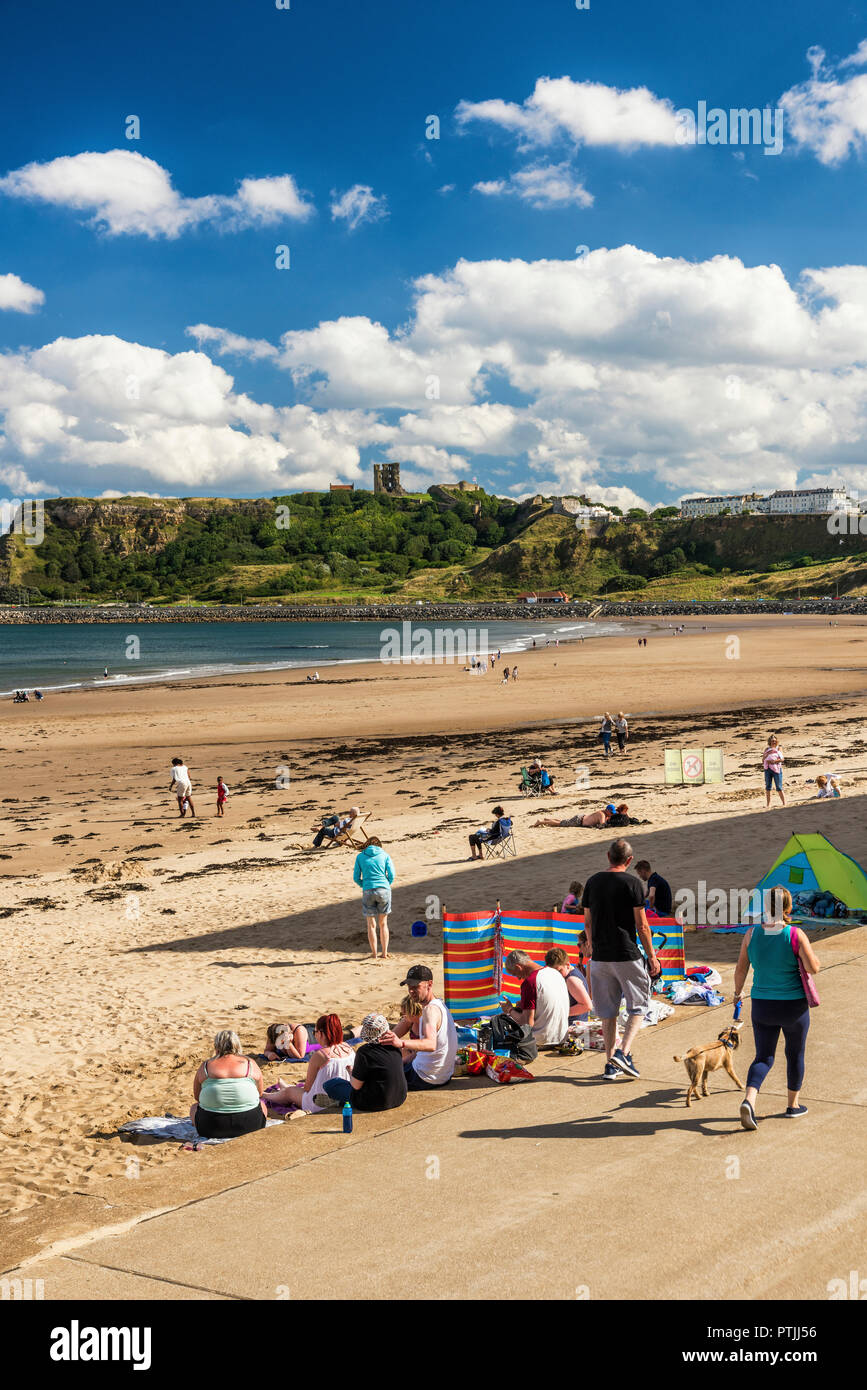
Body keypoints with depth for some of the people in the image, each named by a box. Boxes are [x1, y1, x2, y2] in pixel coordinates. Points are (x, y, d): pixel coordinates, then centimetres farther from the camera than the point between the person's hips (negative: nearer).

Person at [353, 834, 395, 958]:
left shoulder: (360, 857, 9)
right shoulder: (385, 855, 8)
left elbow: (356, 877, 6)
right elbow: (391, 875, 0)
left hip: (368, 891, 0)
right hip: (384, 890, 1)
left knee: (371, 925, 9)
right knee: (383, 923, 13)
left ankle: (374, 954, 9)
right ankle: (384, 953, 12)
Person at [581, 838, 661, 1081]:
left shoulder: (592, 882, 5)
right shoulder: (632, 883, -9)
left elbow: (588, 922, 11)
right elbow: (641, 925, -8)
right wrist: (652, 956, 0)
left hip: (600, 957, 4)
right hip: (627, 955, -4)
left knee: (608, 1013, 12)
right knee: (638, 1006, 9)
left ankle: (611, 1065, 13)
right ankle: (623, 1053, -7)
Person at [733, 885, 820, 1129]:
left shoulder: (752, 934, -6)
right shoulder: (796, 935, -16)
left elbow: (741, 969, 1)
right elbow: (814, 968, -17)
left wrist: (738, 992, 18)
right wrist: (807, 951, 4)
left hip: (762, 1006, 2)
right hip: (794, 1006, -2)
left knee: (764, 1058, 11)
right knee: (795, 1055, 20)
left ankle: (749, 1099, -13)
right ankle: (793, 1105, 33)